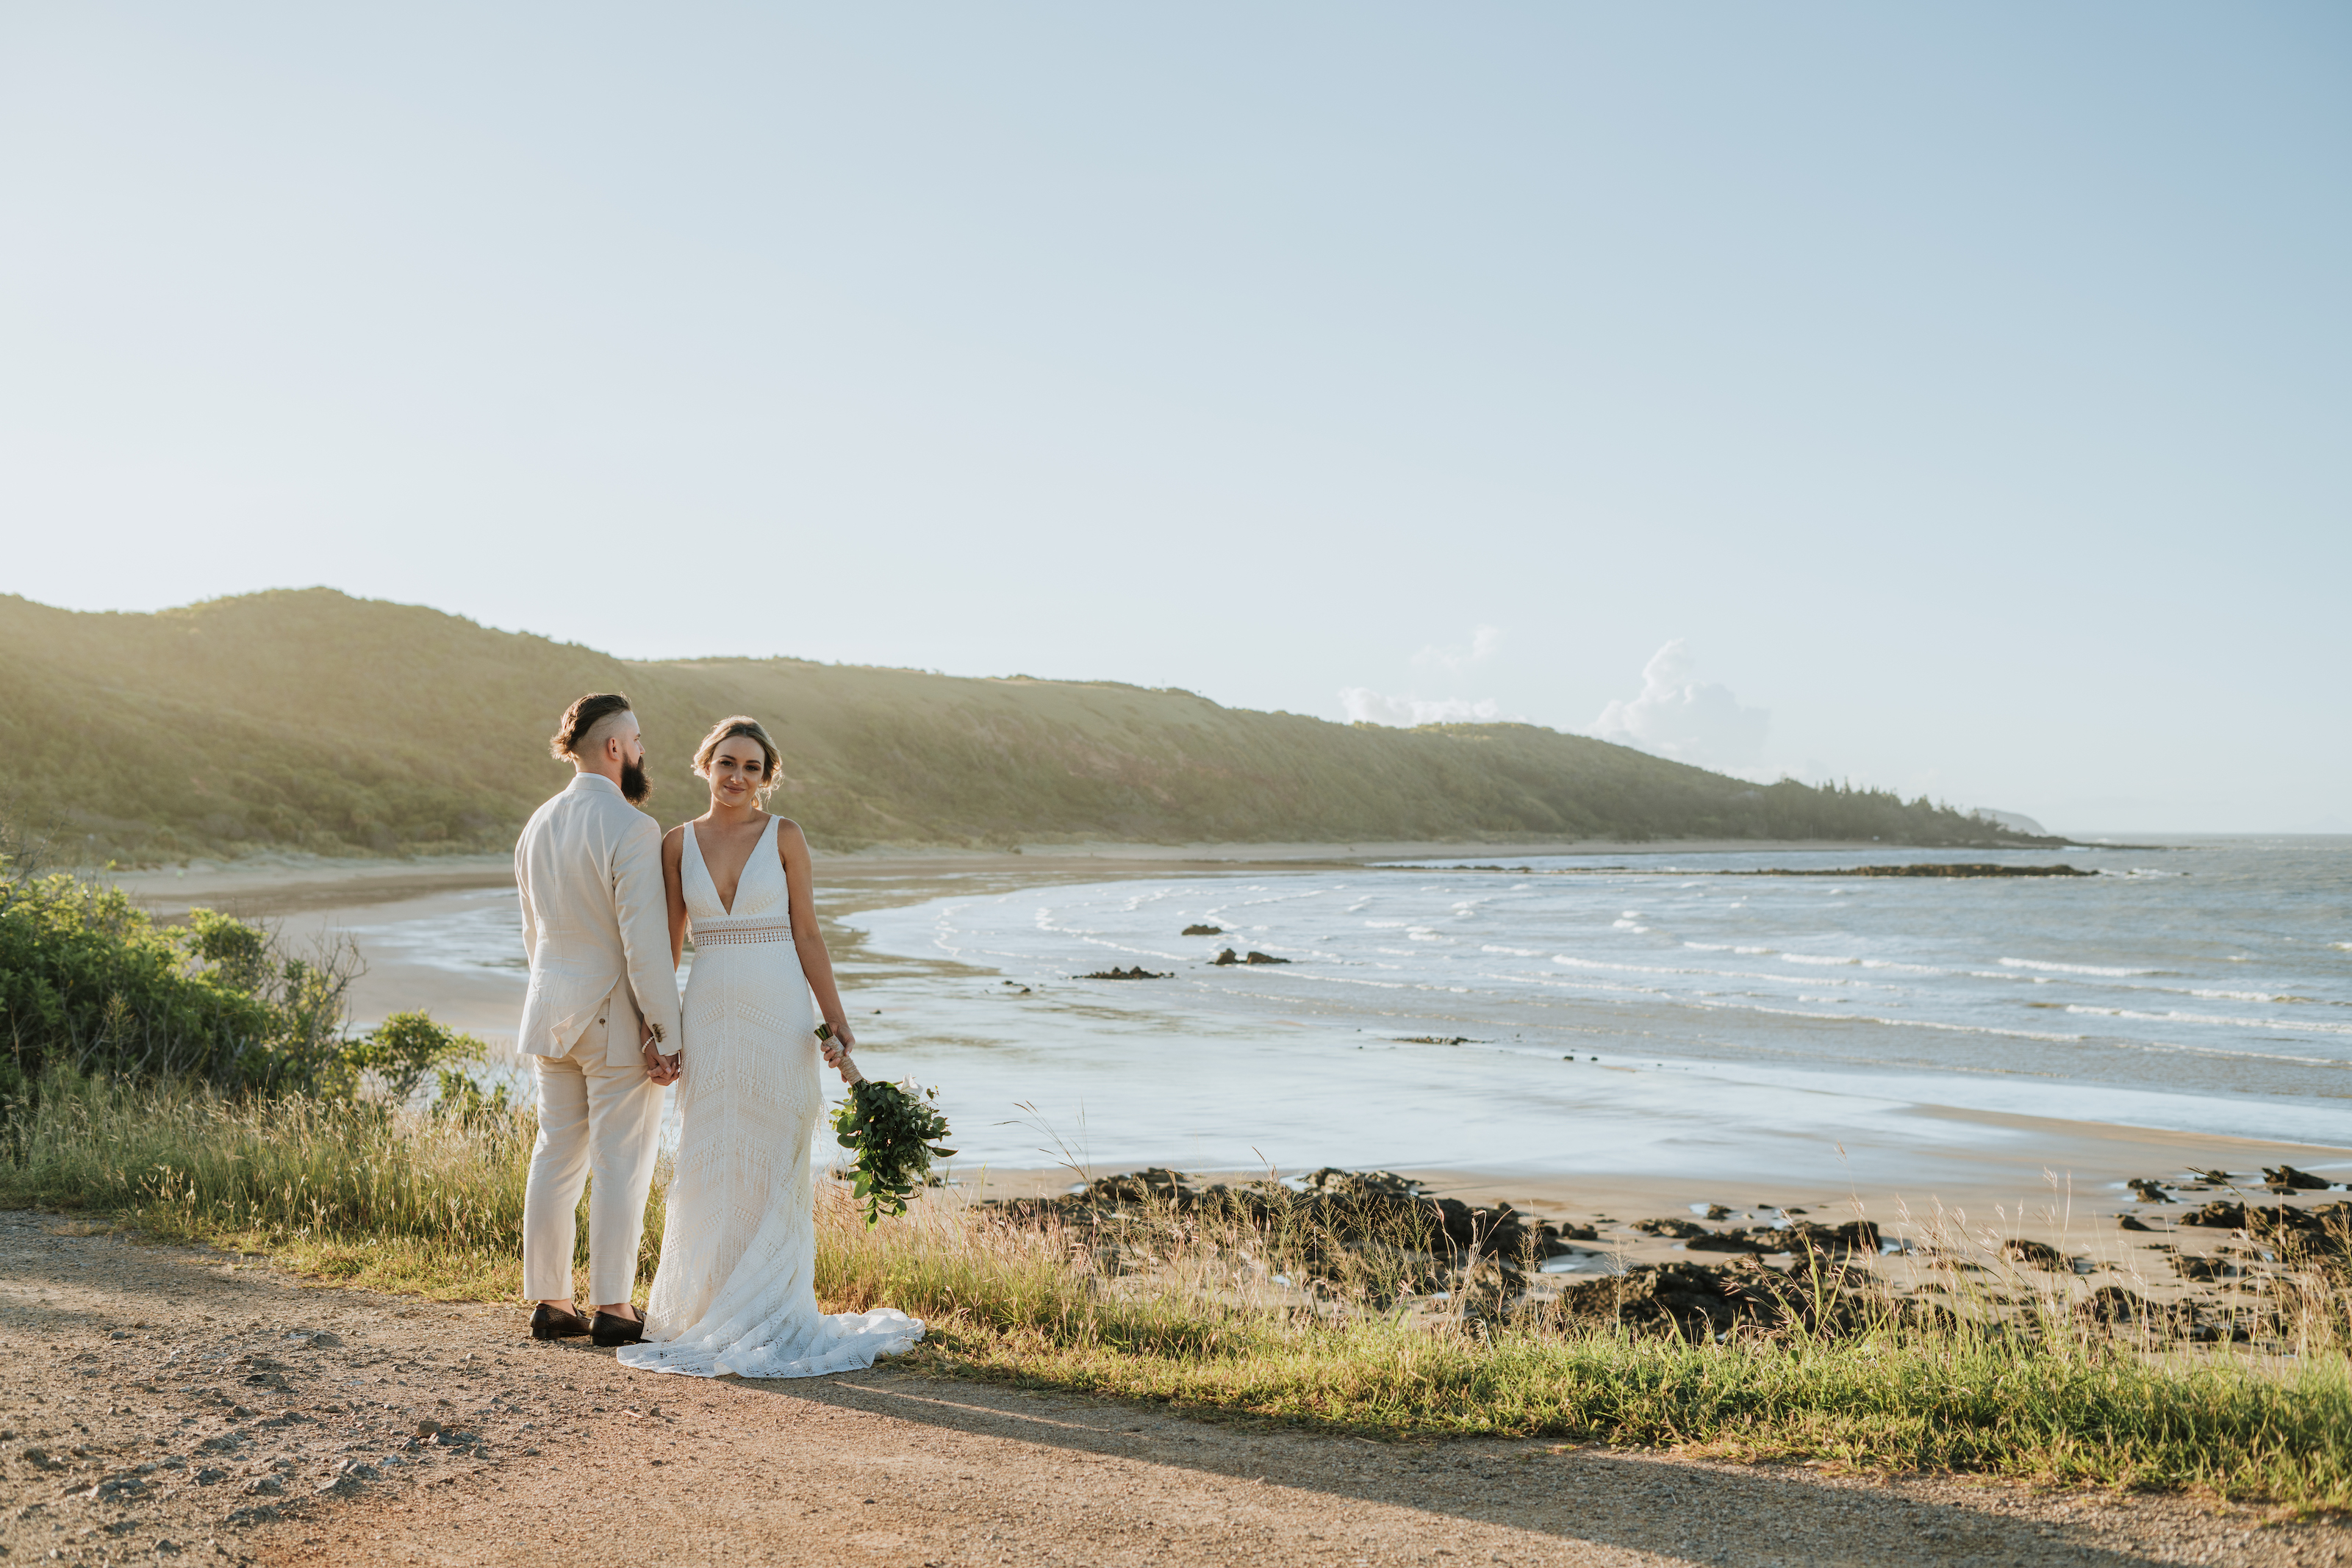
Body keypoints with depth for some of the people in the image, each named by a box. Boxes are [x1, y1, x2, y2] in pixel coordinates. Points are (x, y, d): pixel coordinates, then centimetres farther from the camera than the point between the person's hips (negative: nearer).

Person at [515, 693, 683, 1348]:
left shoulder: (538, 825, 8)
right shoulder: (631, 828, -17)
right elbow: (644, 942, -20)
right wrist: (666, 1034, -15)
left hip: (552, 1012, 8)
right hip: (619, 1020, -7)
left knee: (557, 1155, 13)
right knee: (621, 1162, 0)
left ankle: (550, 1302, 19)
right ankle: (613, 1308, 5)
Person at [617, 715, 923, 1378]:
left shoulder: (784, 837, -1)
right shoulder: (680, 842, 6)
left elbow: (807, 935, -2)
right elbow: (670, 942, 10)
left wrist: (839, 1026, -7)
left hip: (779, 1017, -2)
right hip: (710, 1017, 2)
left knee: (774, 1165, 2)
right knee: (708, 1165, 6)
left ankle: (769, 1316, 13)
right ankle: (701, 1307, 20)